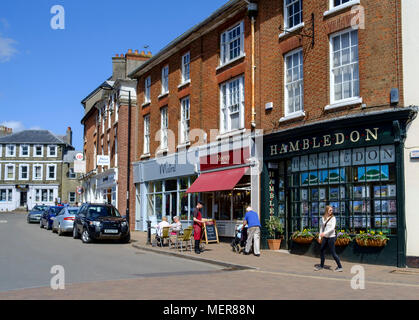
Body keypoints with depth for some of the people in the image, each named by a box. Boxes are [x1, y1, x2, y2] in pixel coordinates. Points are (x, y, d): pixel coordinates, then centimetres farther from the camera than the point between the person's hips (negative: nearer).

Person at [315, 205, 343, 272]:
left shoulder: (333, 218, -8)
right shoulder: (323, 218, 7)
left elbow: (332, 228, -19)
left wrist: (325, 233, -28)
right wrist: (320, 236, 12)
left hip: (331, 237, -6)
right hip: (325, 237, 6)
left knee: (333, 252, -5)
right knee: (321, 250, 13)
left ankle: (340, 267, 3)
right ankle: (321, 265, 29)